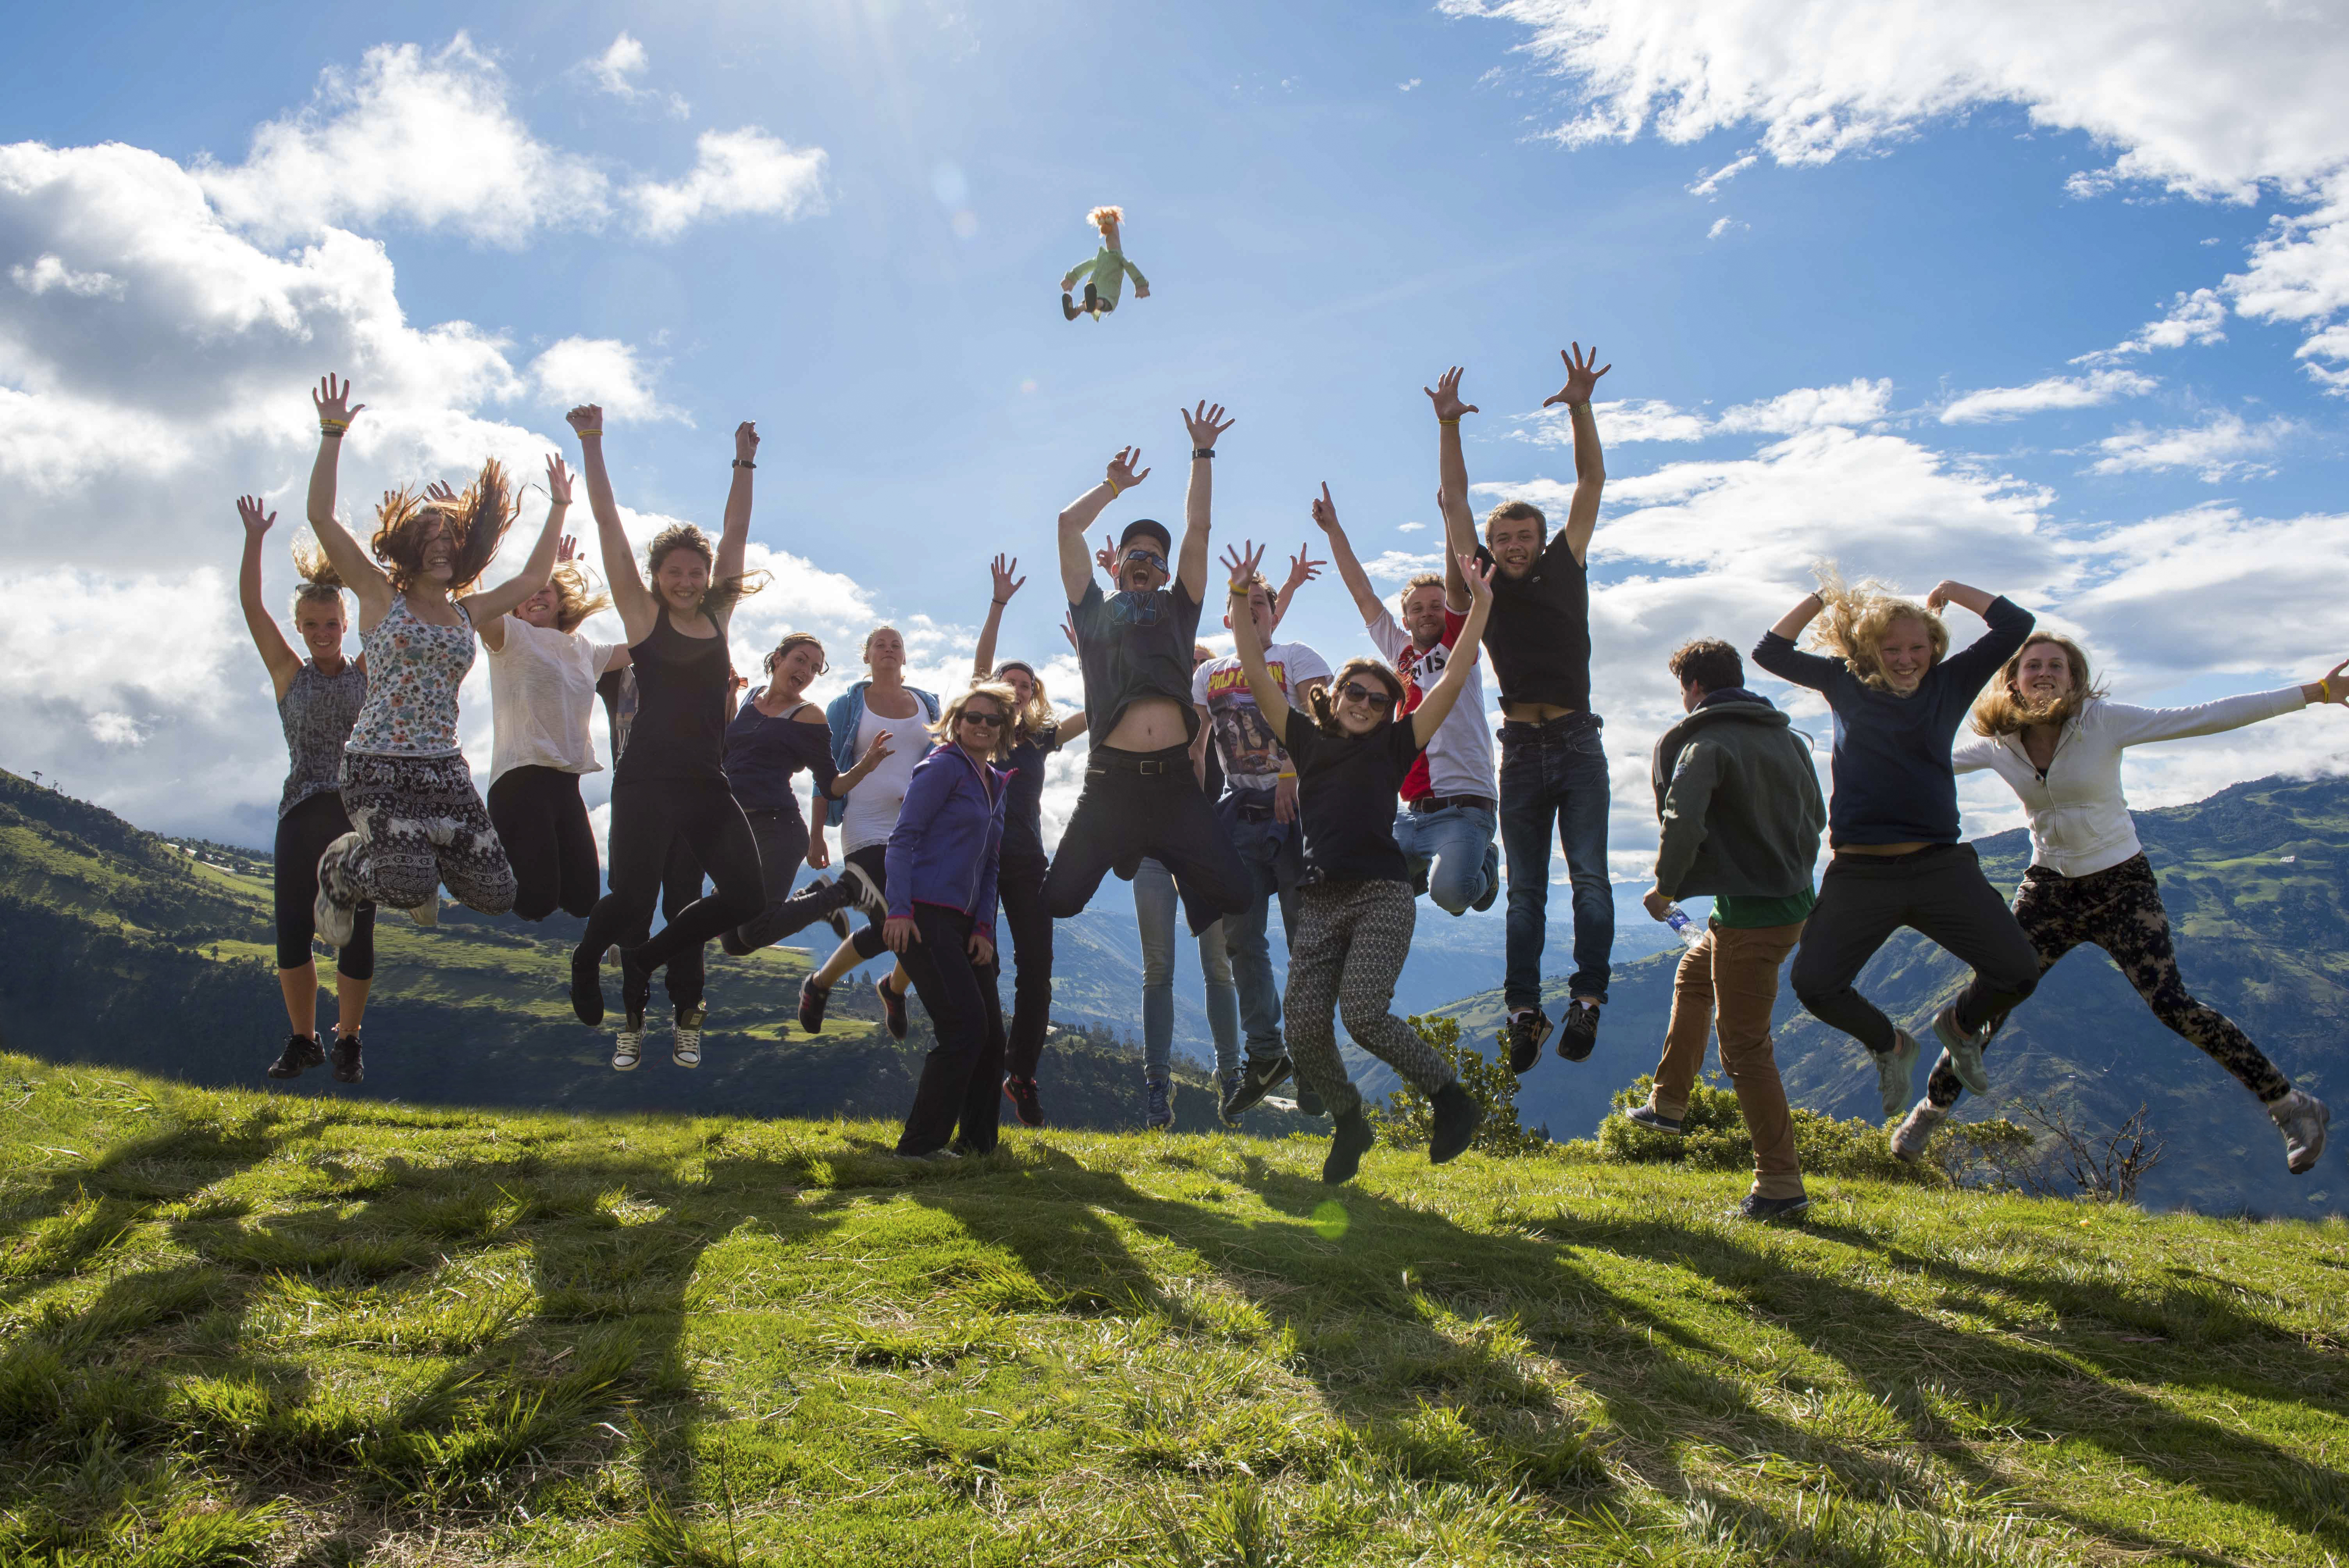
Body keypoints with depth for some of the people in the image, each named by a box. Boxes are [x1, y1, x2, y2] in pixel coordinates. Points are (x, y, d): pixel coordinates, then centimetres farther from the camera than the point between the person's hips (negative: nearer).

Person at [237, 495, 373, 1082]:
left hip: (362, 813, -1)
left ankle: (348, 1038, 17)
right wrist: (254, 538, -5)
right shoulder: (289, 674, 9)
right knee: (292, 933, -2)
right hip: (303, 814, 1)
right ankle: (303, 1041, 15)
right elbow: (251, 605, 2)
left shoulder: (367, 672, 8)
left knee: (356, 936, -1)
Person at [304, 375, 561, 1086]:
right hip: (378, 765, -5)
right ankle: (341, 868, 10)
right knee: (411, 881, -27)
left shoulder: (467, 612, 15)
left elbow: (532, 579, 25)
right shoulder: (379, 594, 2)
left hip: (445, 768, 5)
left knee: (495, 894, -4)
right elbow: (322, 517, -7)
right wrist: (333, 435, -11)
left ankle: (410, 864, 28)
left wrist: (558, 509, 24)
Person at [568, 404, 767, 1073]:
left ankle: (644, 954, 17)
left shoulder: (717, 616, 14)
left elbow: (735, 534, 18)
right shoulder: (644, 615, 3)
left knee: (746, 896, -5)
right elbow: (610, 526, 1)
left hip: (708, 784, 5)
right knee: (632, 898, -12)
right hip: (648, 779, -5)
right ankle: (588, 957, 24)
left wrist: (744, 464, 19)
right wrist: (591, 446, 0)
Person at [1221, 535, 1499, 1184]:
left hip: (1382, 895, -3)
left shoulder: (1393, 746, 10)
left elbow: (1453, 681, 4)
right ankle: (1349, 1124, 20)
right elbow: (1258, 674, 13)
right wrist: (1241, 601, 6)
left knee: (1363, 1013, -20)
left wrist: (1480, 608, 0)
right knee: (1305, 1028, -5)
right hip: (1319, 901, 4)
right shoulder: (1307, 740, 16)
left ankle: (1450, 1097, 1)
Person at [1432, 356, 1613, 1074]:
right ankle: (1524, 1008, 6)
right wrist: (1448, 426, -1)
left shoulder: (1566, 569, 8)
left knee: (1589, 875, -7)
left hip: (1577, 741, -1)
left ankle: (1587, 997, -2)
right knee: (1524, 888, 5)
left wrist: (1580, 409, -5)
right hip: (1521, 746, 1)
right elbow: (1454, 499, 7)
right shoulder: (1484, 582, 9)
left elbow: (1591, 483, 5)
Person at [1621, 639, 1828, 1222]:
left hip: (1749, 912, -9)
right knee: (1694, 975, 29)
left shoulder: (1706, 743, -13)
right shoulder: (1789, 740, 12)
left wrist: (1666, 888, -12)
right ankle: (1668, 1104, 39)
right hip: (1792, 901, 9)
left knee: (1744, 1046, -2)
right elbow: (1815, 818, 20)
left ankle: (1781, 1184, 1)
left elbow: (1683, 822, -27)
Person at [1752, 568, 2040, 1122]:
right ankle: (1889, 1045, 19)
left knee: (2019, 972, -9)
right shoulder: (1846, 683, 9)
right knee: (1813, 984, -13)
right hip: (1859, 873, 0)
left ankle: (1961, 1023, 27)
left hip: (1941, 866, 0)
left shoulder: (1949, 684, 8)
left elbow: (2016, 625, 4)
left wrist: (1950, 591, 9)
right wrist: (1822, 597, 7)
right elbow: (1770, 653, 8)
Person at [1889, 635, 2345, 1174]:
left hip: (2122, 884, -3)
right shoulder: (1997, 742, -4)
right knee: (1989, 999, -3)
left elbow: (2205, 718, -16)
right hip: (2050, 887, 3)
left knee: (2170, 1003, -16)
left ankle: (2290, 1105, 1)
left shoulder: (2104, 722, -14)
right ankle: (1932, 1109, 14)